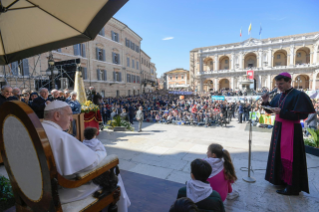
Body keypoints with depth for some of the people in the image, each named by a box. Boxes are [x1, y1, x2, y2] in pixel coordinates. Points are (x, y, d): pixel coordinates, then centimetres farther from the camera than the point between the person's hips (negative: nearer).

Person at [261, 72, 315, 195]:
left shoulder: (298, 95, -11)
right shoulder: (278, 96, 10)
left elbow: (301, 114, -17)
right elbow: (270, 110, 14)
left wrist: (282, 112, -22)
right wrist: (266, 102, -4)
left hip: (291, 130, -7)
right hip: (278, 128, 8)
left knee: (289, 157, -3)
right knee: (278, 154, 14)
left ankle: (292, 187, 10)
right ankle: (280, 179, 29)